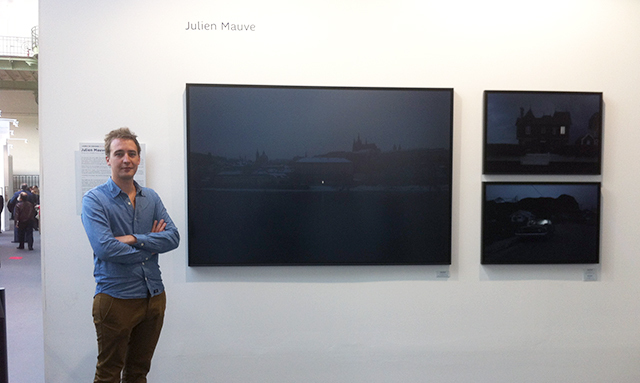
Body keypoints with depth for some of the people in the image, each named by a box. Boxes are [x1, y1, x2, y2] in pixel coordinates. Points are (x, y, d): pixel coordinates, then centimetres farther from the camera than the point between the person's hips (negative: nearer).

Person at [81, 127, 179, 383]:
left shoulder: (151, 198, 8)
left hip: (154, 296, 5)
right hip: (115, 298, -5)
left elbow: (173, 237, -3)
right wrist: (150, 245, -10)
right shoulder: (94, 199, -7)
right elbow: (104, 247, -21)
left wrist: (134, 239, -16)